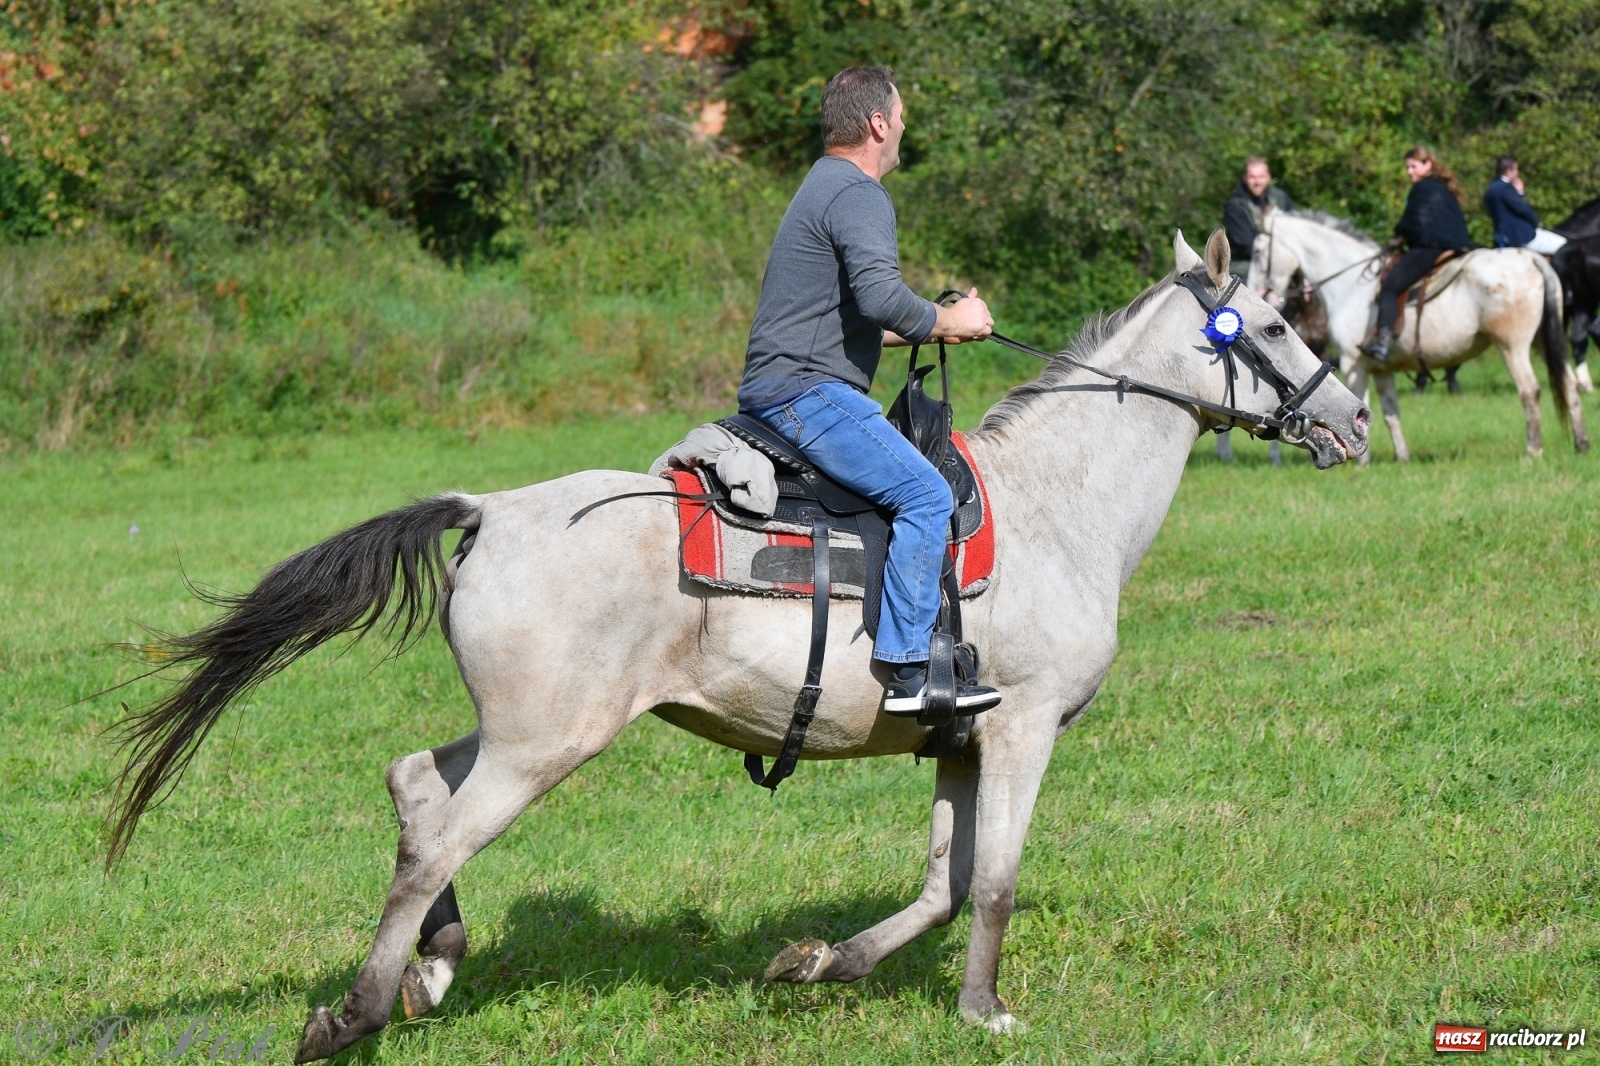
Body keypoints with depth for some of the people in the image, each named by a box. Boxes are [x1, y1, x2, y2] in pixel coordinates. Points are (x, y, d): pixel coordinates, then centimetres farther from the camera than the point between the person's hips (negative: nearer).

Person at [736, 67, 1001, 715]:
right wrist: (948, 321, -10)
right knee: (926, 494, -20)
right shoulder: (858, 195, -10)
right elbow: (880, 294, -26)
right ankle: (906, 670, -26)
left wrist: (924, 329, 26)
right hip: (808, 392, -11)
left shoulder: (824, 188, 24)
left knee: (919, 486, 23)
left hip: (775, 390, 11)